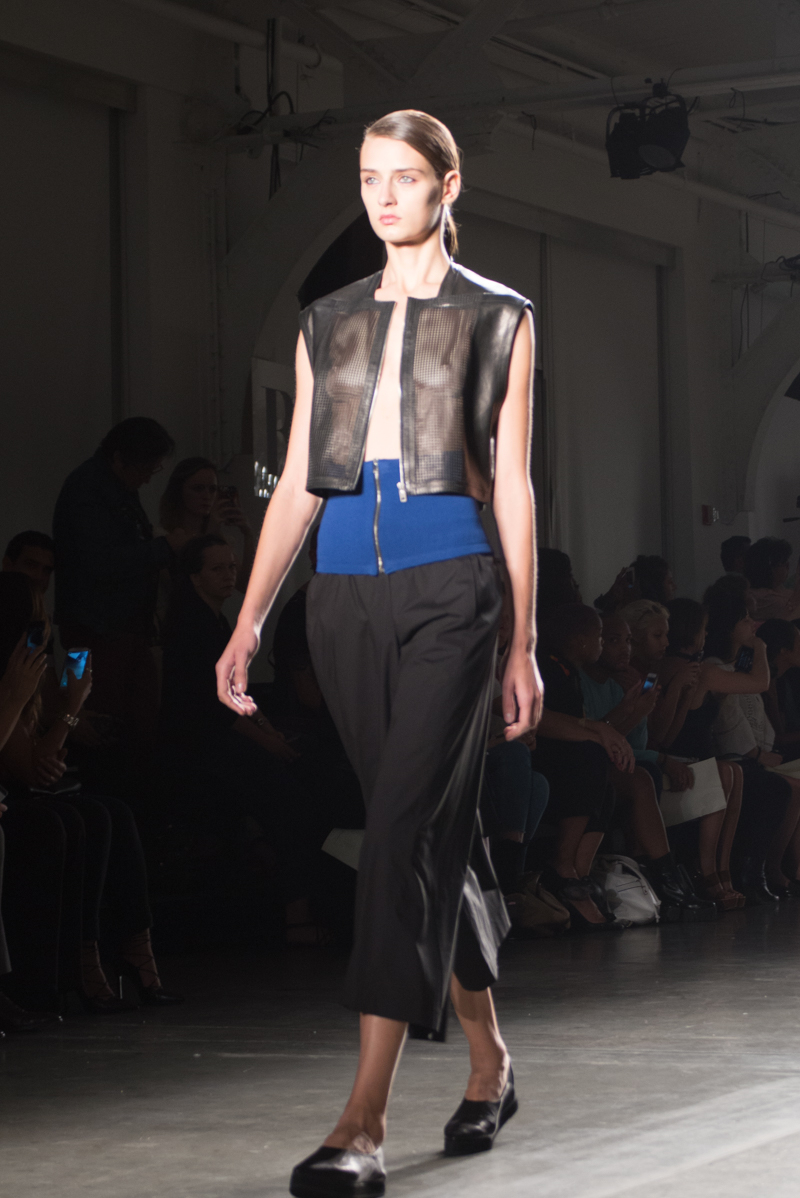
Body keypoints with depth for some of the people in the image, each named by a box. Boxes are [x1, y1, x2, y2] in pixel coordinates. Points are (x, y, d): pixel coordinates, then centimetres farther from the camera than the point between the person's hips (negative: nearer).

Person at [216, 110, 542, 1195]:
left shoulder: (499, 321, 5)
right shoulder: (330, 323, 15)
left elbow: (512, 486, 3)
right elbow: (297, 483, 13)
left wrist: (525, 643, 0)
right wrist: (250, 621, 4)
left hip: (447, 590, -4)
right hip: (346, 592, 4)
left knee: (405, 828, -15)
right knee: (439, 831, 11)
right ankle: (489, 1060, 27)